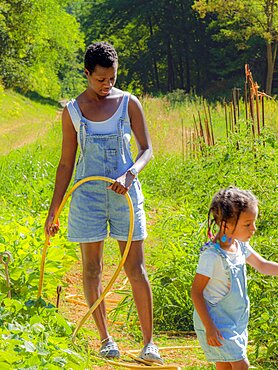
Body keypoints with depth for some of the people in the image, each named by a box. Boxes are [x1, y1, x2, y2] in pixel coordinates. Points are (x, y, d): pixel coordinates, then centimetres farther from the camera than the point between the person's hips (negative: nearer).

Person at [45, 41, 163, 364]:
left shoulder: (129, 103, 2)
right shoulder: (72, 111, 4)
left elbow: (147, 149, 1)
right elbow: (66, 163, 9)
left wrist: (129, 174, -20)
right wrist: (53, 210, 8)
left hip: (125, 192, -1)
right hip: (88, 193, 1)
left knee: (135, 269, -3)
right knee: (91, 268, 4)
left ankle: (148, 341, 2)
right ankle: (105, 338, 16)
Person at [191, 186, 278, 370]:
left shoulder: (239, 245, 2)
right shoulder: (212, 255, -24)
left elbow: (263, 265, 17)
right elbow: (196, 291, -21)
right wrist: (208, 327, -22)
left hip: (236, 321, 8)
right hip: (216, 323, -8)